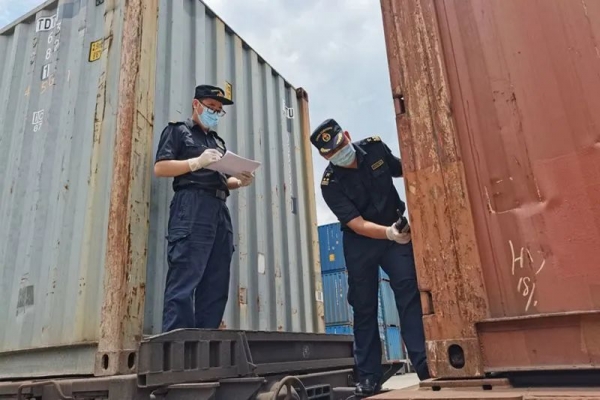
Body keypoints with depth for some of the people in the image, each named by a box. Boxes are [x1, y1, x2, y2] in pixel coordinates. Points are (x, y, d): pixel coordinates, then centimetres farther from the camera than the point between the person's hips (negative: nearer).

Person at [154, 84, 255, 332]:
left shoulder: (218, 142, 31)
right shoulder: (178, 130, 12)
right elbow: (160, 168, -1)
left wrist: (240, 182, 7)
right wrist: (197, 162, -13)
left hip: (220, 211, 7)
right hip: (191, 207, -7)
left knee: (216, 286, 0)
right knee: (184, 281, -14)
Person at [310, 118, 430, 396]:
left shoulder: (375, 147, -10)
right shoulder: (330, 184, -18)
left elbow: (402, 170, 10)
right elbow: (358, 225, -24)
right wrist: (389, 233, -40)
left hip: (396, 232, 2)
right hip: (360, 243, -1)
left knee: (409, 292, -13)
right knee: (364, 308, 2)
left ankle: (426, 366, -10)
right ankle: (369, 378, 11)